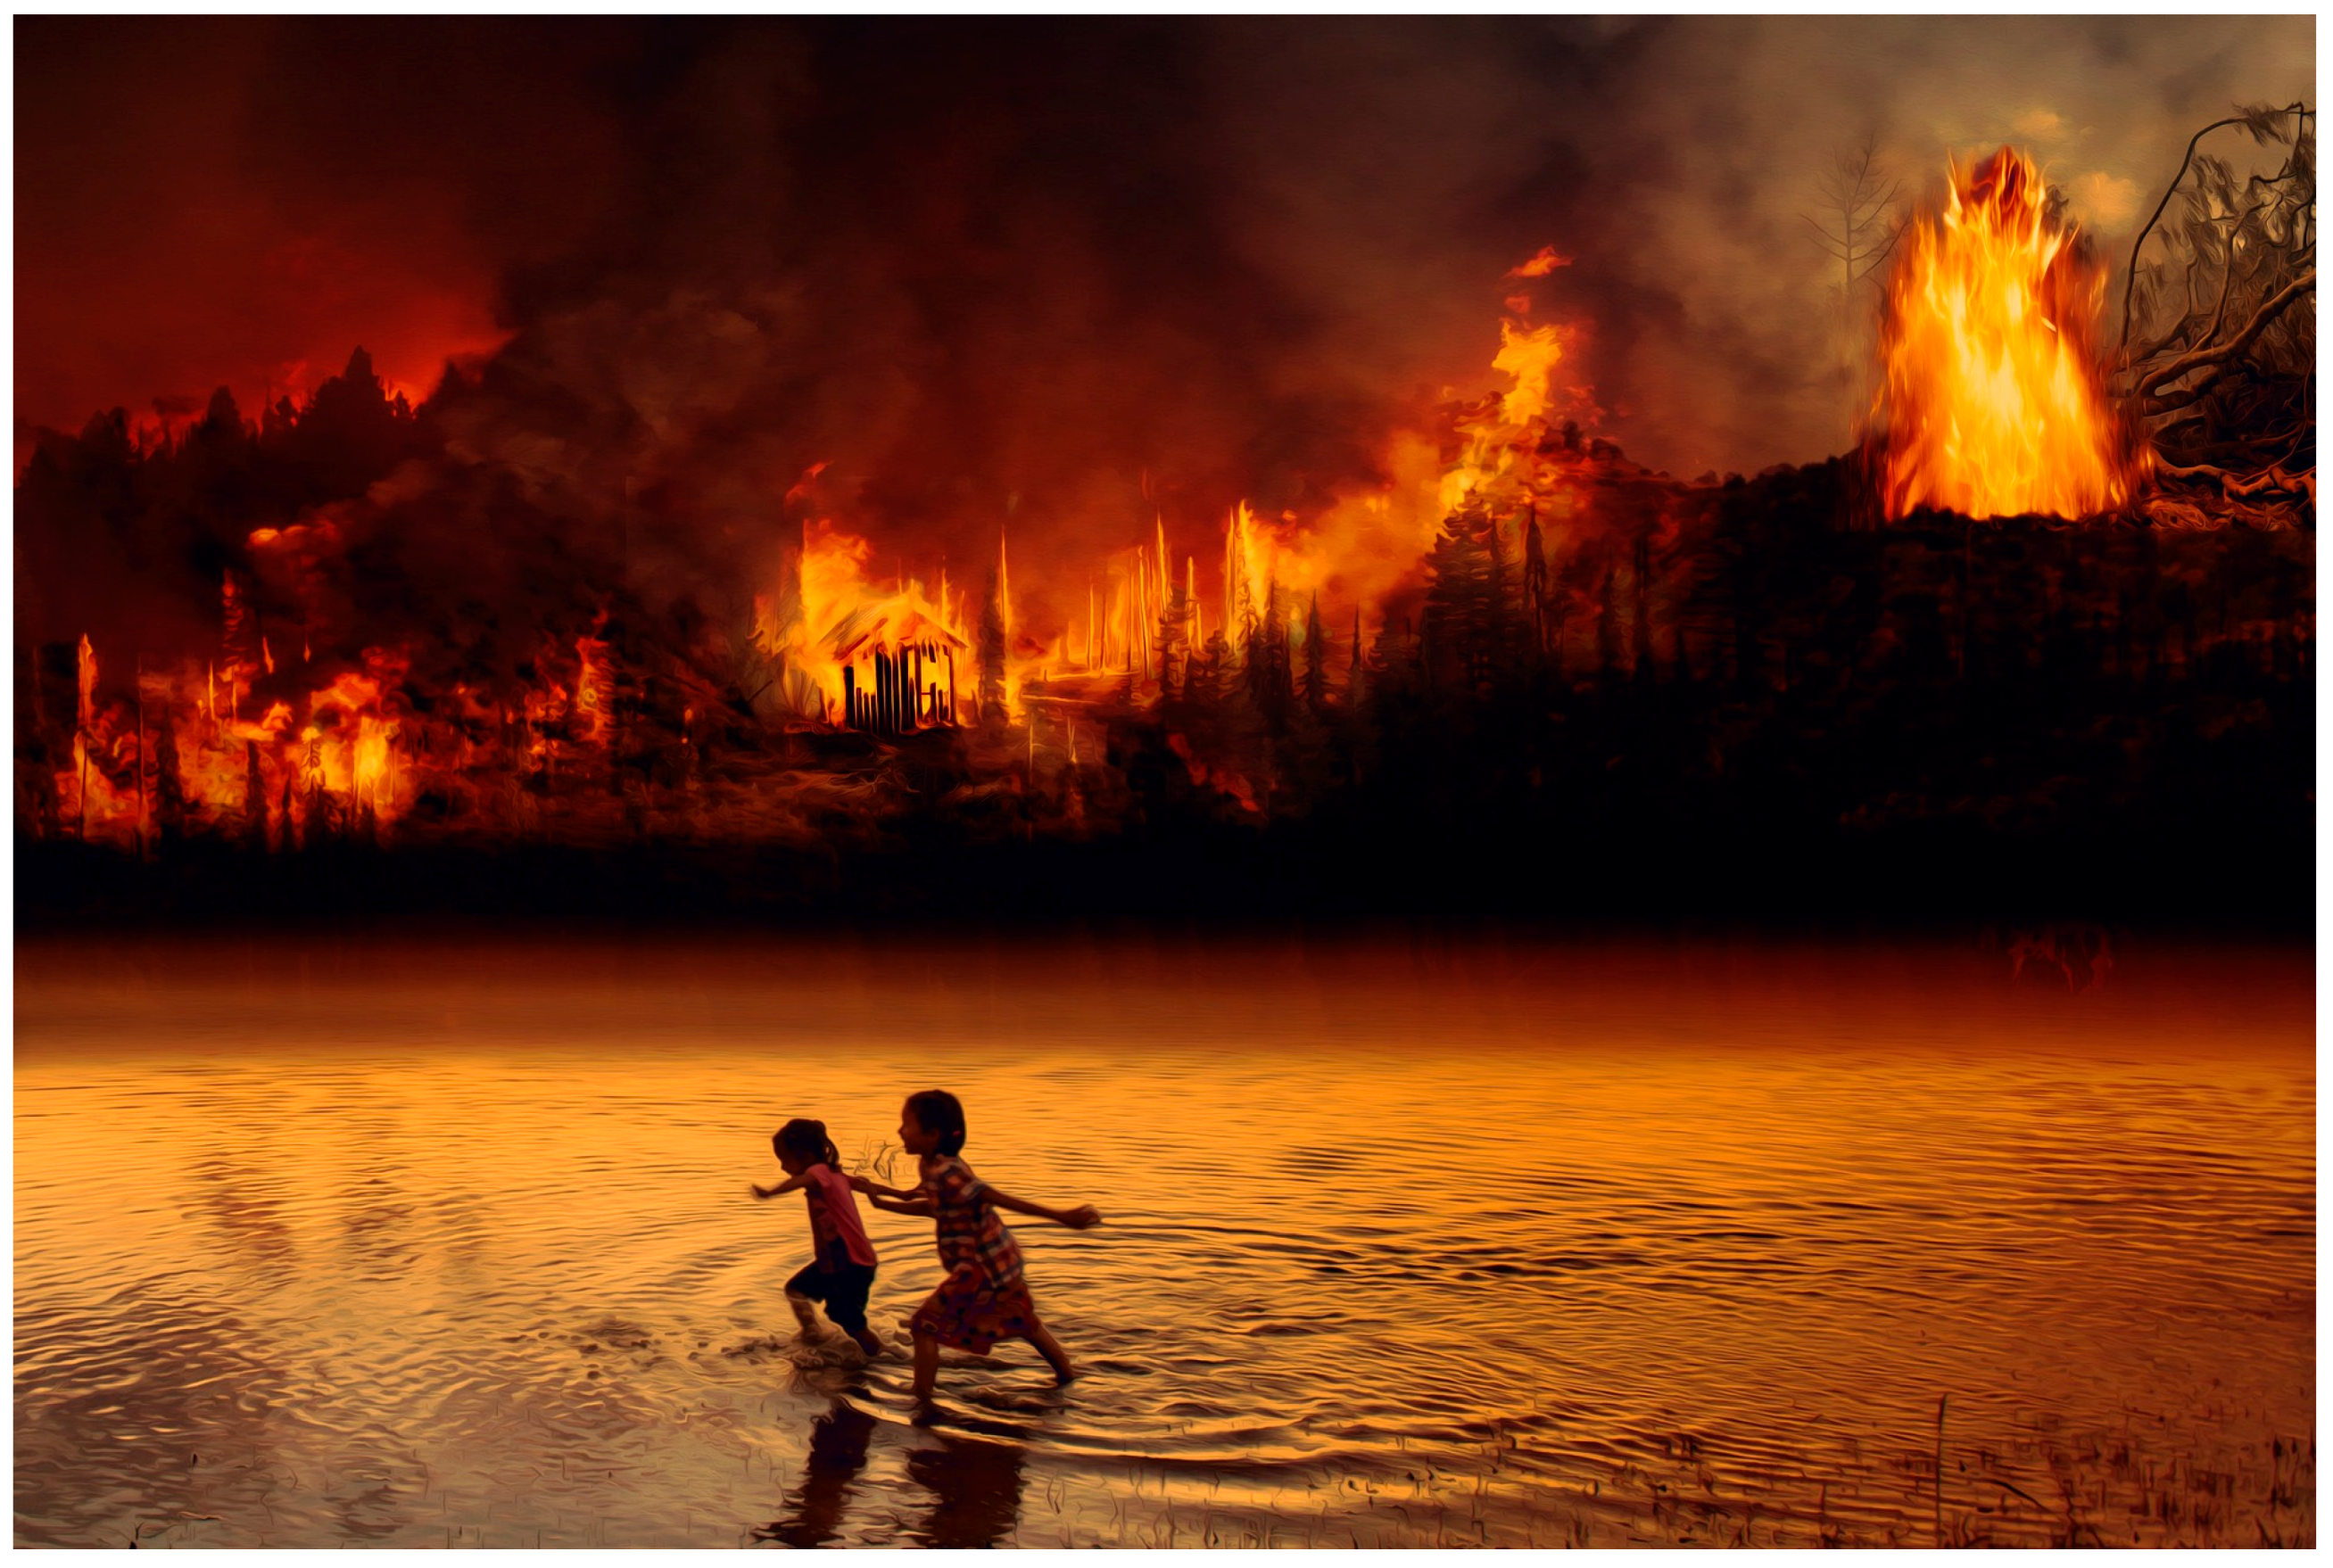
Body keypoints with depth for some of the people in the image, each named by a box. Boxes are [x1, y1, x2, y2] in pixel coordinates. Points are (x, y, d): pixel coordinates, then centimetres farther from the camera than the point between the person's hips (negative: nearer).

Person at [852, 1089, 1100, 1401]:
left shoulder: (944, 1174, -25)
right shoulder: (934, 1165, 4)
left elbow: (1000, 1199, -30)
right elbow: (933, 1206, 22)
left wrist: (1062, 1217, -31)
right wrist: (880, 1196, 26)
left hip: (980, 1267, -10)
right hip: (1003, 1258, 10)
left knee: (925, 1327, -2)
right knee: (1024, 1321, 27)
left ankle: (921, 1403, 1)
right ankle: (1067, 1375, 42)